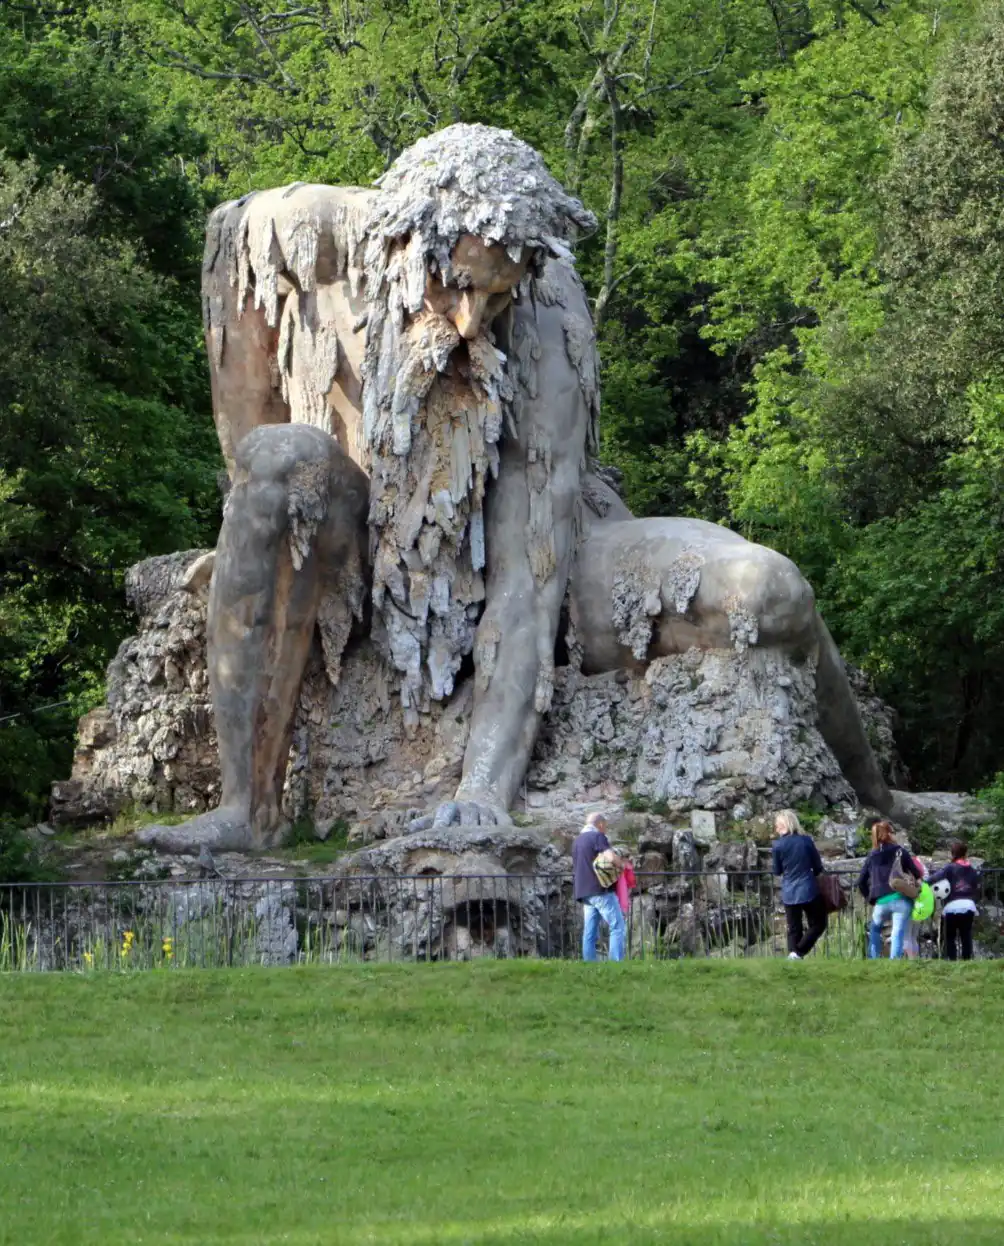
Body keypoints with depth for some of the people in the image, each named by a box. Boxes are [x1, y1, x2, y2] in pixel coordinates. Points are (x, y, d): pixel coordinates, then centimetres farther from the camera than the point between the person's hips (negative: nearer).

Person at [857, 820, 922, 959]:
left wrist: (870, 898, 23)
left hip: (881, 902, 3)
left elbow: (861, 881, 13)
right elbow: (916, 874, 0)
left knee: (875, 928, 28)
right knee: (898, 933, -4)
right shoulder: (900, 852, 3)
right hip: (901, 899, -3)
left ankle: (873, 959, 21)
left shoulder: (872, 856, 12)